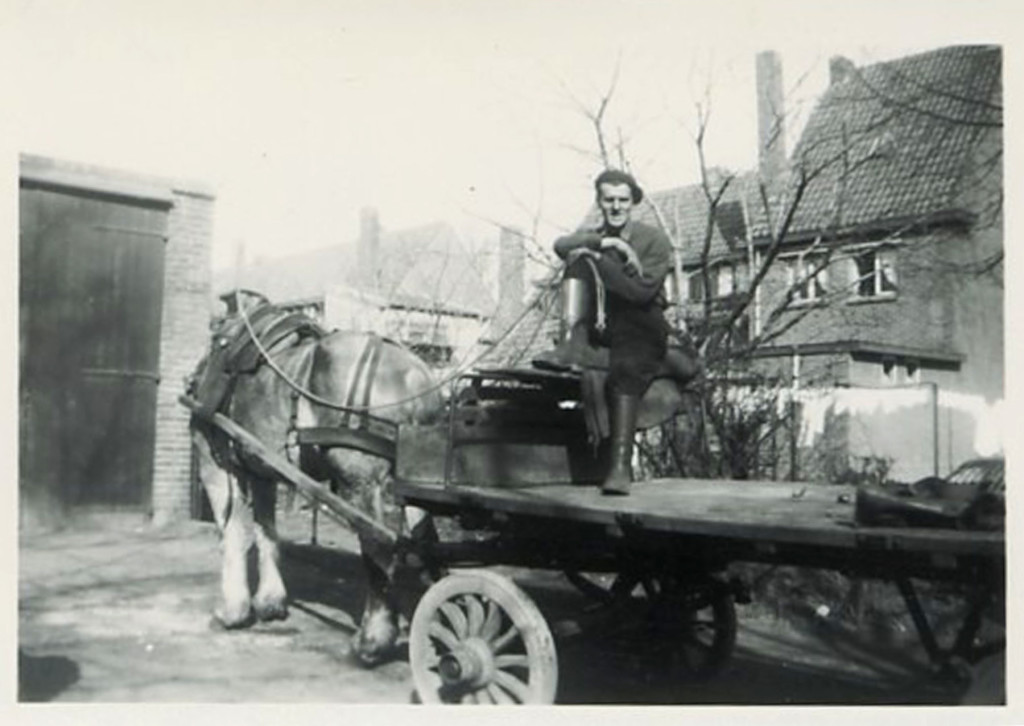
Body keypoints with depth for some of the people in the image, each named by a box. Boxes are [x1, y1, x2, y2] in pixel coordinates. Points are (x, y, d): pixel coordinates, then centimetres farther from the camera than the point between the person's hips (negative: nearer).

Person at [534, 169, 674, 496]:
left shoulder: (654, 240, 2)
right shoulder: (592, 237, 14)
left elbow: (643, 292, -13)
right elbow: (561, 246, -11)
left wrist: (600, 259, -16)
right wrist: (607, 243, -21)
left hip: (645, 330, -3)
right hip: (603, 330, 3)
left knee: (625, 370, -37)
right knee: (581, 259, -14)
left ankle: (621, 466, -42)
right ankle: (575, 344, -35)